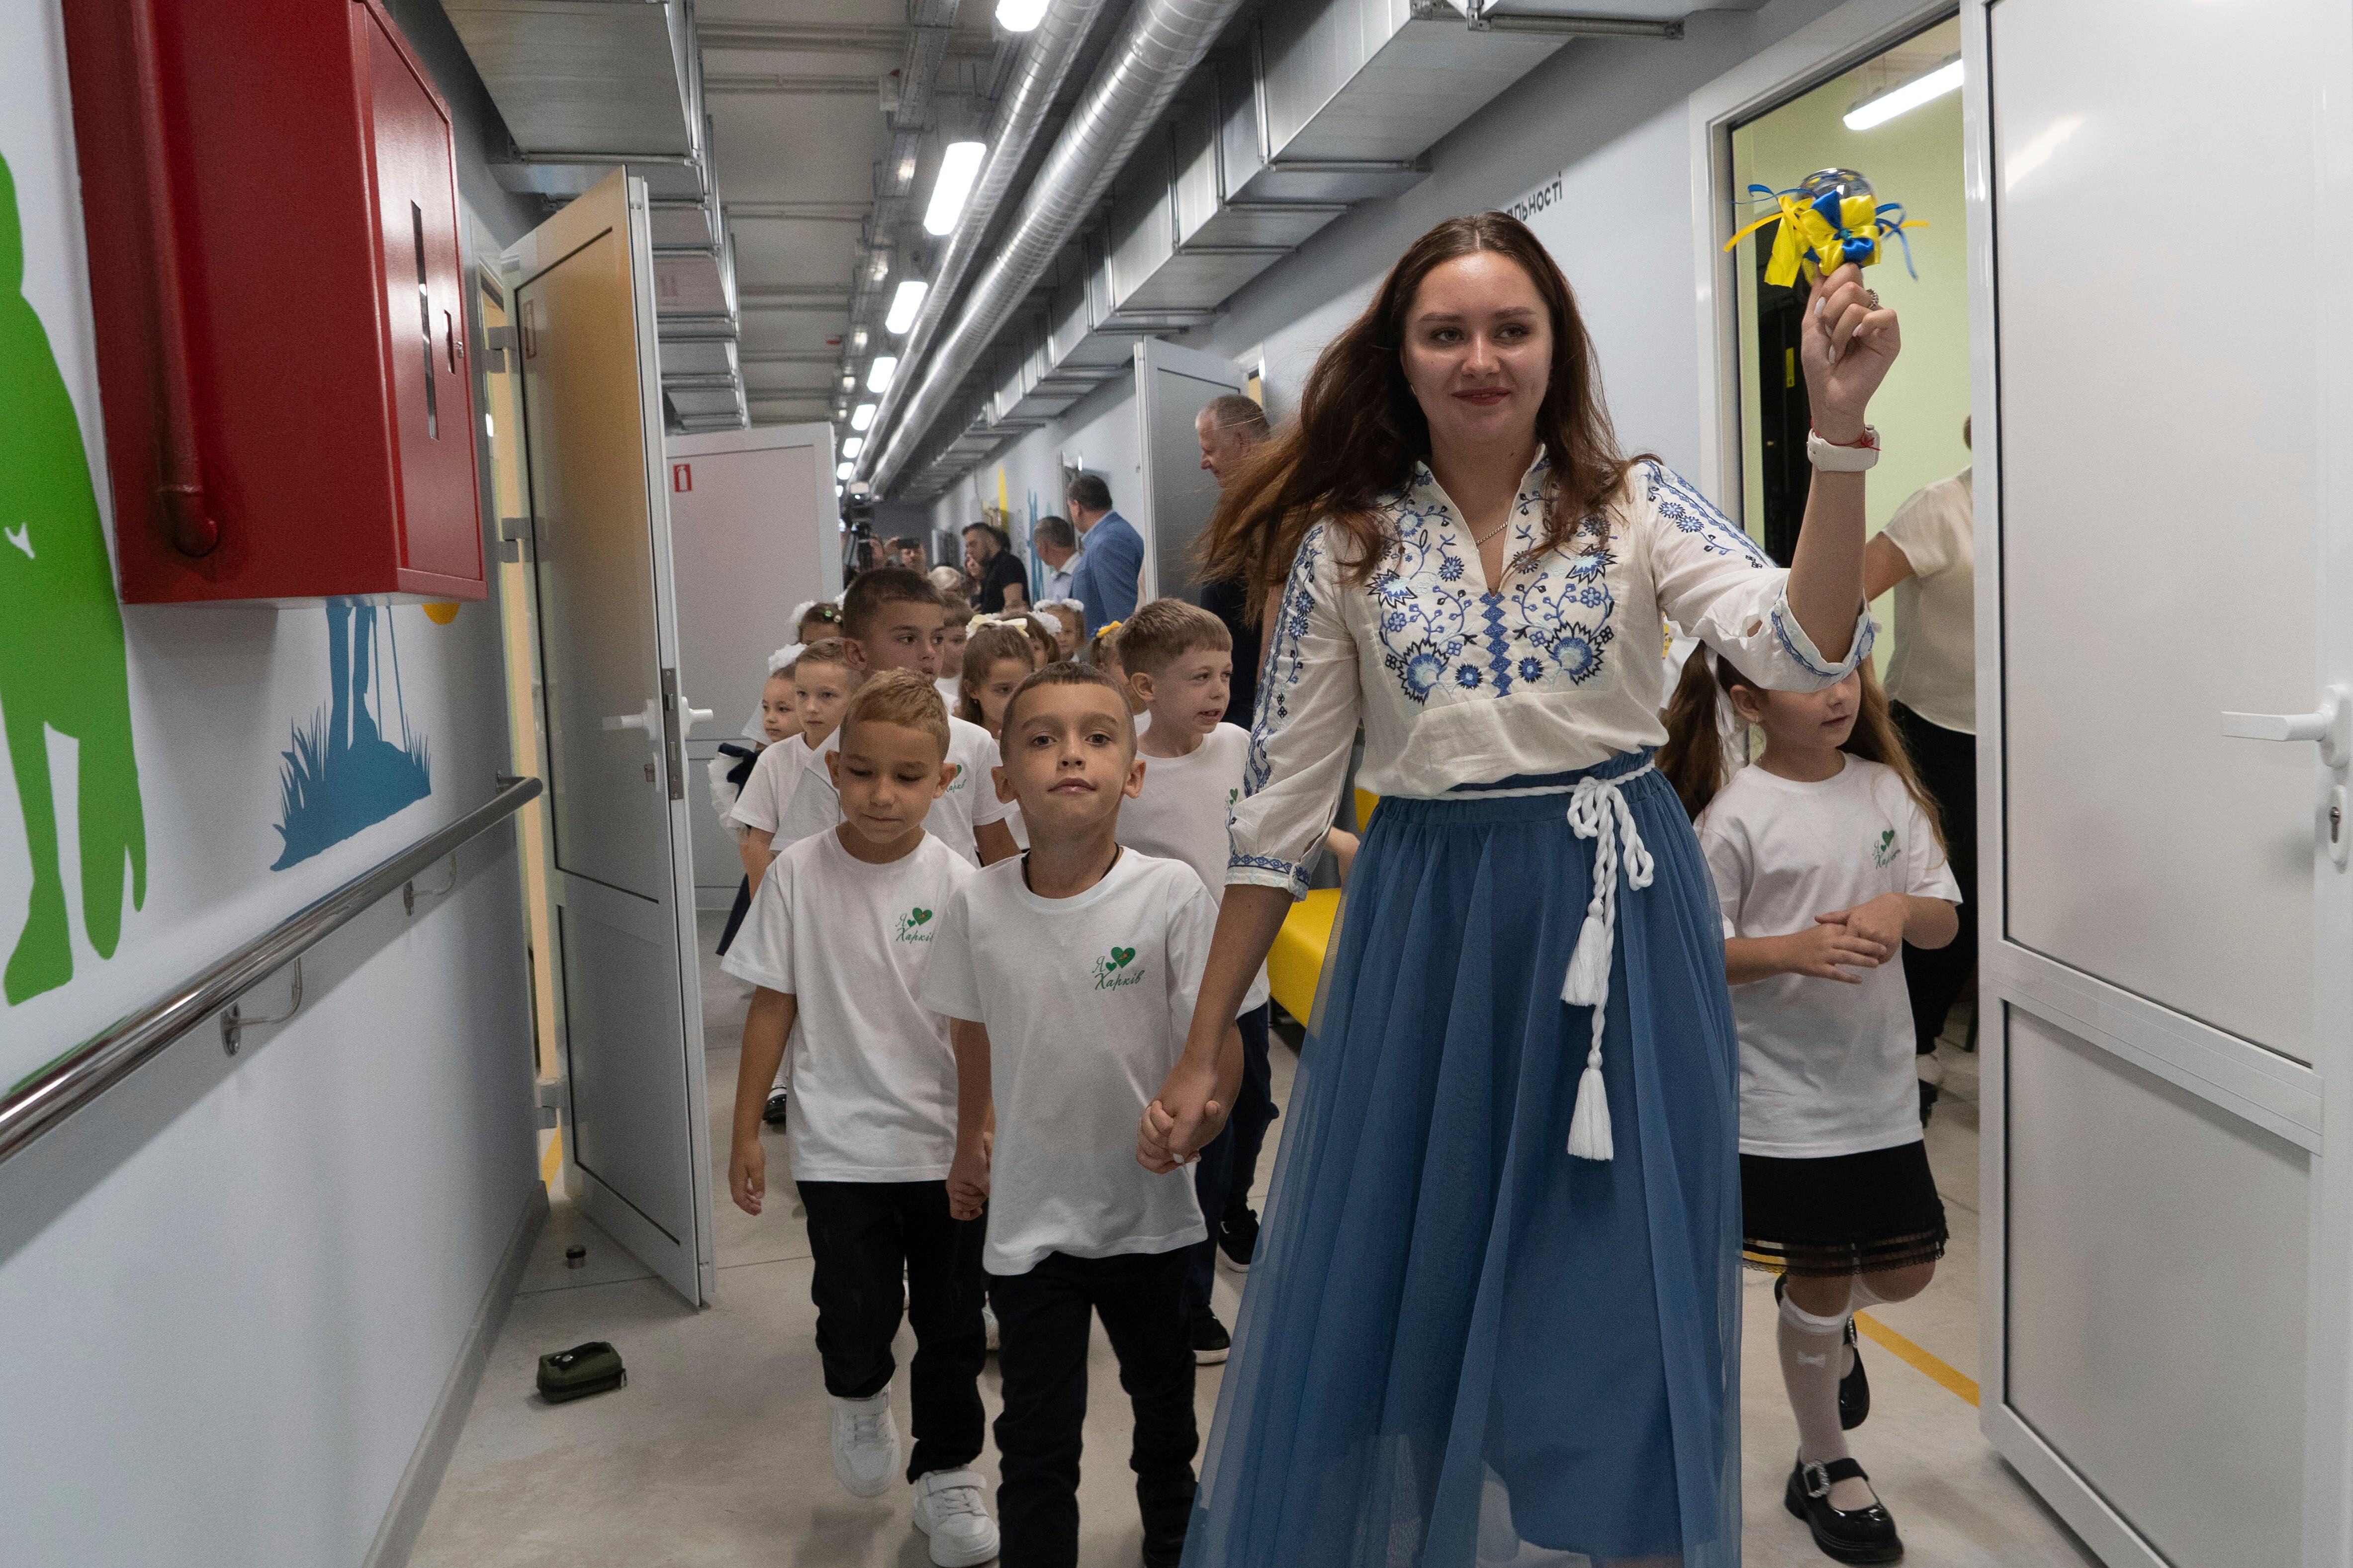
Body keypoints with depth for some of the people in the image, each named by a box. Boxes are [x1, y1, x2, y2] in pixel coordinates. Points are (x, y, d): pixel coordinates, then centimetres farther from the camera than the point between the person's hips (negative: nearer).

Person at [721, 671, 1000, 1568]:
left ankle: (947, 1480, 33)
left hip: (947, 1145, 1)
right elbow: (773, 1007, 1)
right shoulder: (799, 874, -6)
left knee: (952, 1326, 10)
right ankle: (859, 1397, 37)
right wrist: (746, 1132, 5)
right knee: (856, 1318, 0)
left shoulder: (956, 883, -8)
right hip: (839, 1147, 0)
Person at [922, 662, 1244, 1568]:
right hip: (1029, 1214, 0)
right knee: (1036, 1435, 6)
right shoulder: (976, 906, -8)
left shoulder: (1171, 895, -15)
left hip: (1149, 1210, 0)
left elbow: (1219, 1038, -12)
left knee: (1164, 1400, 21)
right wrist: (971, 1147, 18)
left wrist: (1197, 1111, -30)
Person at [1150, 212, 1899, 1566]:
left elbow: (1808, 651, -15)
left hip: (1619, 926, -1)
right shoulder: (1344, 541, 1)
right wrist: (1203, 1051, 3)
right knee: (1400, 1286, 11)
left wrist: (1839, 428, -27)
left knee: (1622, 1291, 8)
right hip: (1426, 931, 1)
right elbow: (1284, 800, 2)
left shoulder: (1635, 504, 0)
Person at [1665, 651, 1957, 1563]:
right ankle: (1824, 1470, 30)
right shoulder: (1736, 814, -13)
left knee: (1906, 1271, 12)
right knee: (1818, 1284, 7)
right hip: (1782, 1094, -5)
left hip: (1878, 1082, 5)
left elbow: (1944, 922, 3)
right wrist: (1793, 950, -28)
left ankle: (1825, 1315, 48)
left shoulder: (1886, 790, 1)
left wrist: (1899, 908, -19)